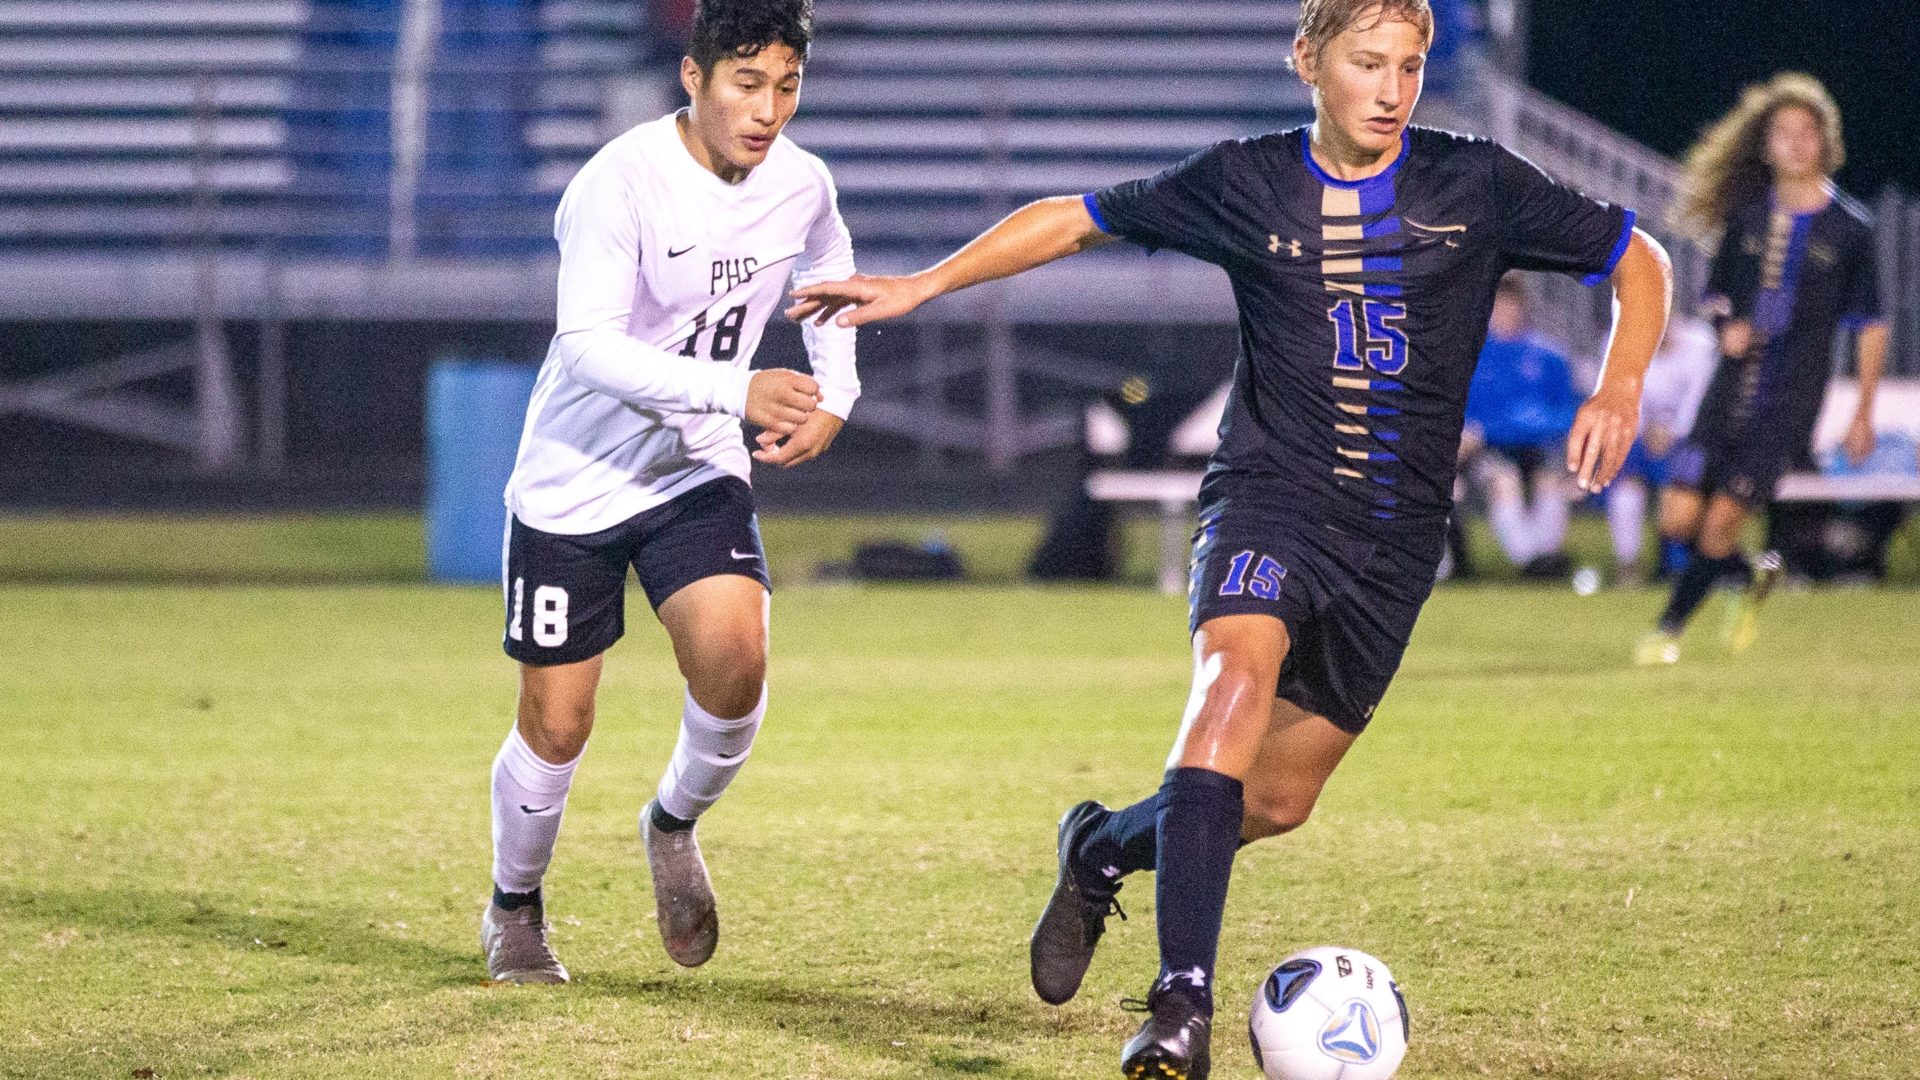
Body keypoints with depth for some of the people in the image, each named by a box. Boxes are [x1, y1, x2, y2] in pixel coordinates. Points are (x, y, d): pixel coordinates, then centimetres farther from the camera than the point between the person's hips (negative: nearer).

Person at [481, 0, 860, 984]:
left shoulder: (801, 187, -6)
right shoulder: (619, 184, -25)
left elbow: (829, 278, 18)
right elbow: (590, 349, -32)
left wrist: (832, 396, 3)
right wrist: (736, 392, -41)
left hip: (700, 471, 4)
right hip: (573, 484, -4)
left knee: (735, 664, -20)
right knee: (556, 725, 1)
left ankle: (675, 825, 12)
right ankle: (514, 906, 30)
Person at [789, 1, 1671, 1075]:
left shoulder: (1476, 184, 0)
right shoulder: (1247, 184, 0)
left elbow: (1639, 261, 8)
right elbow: (1075, 219, 11)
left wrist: (1620, 390, -9)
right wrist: (919, 286, 6)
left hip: (1396, 536, 2)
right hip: (1268, 496, -2)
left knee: (1278, 799, 4)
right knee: (1236, 680, -32)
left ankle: (1101, 848, 38)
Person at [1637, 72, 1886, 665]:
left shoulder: (1848, 228, -2)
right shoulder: (1747, 217, 6)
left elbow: (1870, 324, 4)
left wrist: (1864, 412, 2)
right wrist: (1726, 325, -6)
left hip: (1792, 399, -3)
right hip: (1732, 387, 3)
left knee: (1722, 518, -10)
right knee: (1679, 516, -5)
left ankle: (1670, 627, 8)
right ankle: (1753, 578, 25)